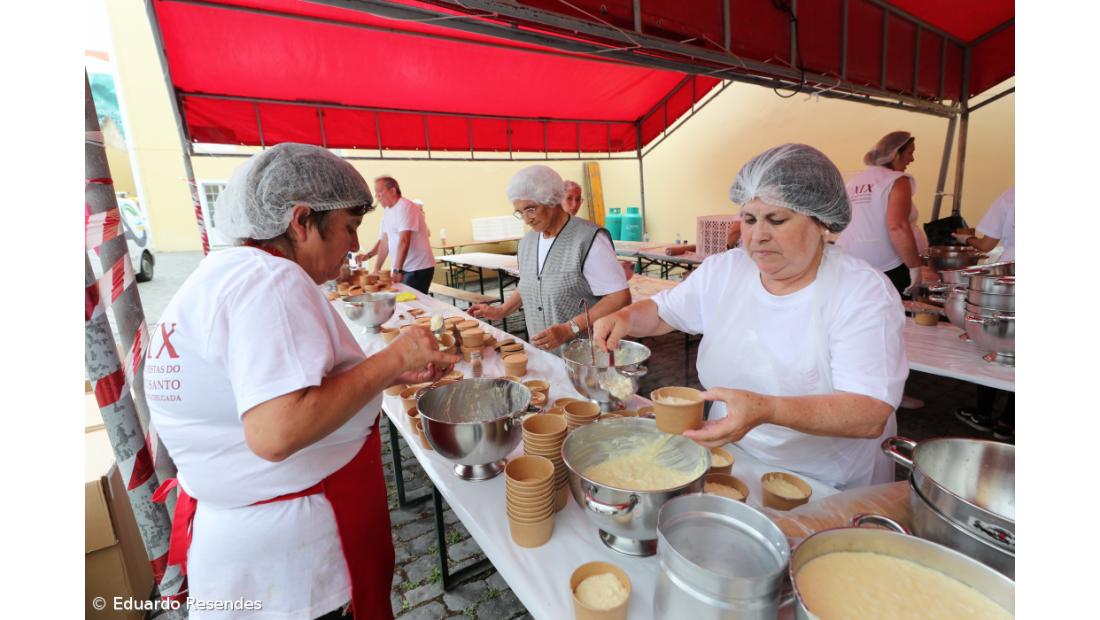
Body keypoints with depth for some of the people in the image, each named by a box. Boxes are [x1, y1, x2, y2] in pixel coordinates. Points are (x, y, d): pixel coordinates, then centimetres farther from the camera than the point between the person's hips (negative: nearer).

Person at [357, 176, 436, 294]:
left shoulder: (405, 207, -13)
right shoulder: (387, 211, 13)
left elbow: (404, 241, -21)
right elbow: (385, 241, 16)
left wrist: (397, 270, -25)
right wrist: (377, 268, 11)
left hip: (418, 268, -8)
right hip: (403, 269, 8)